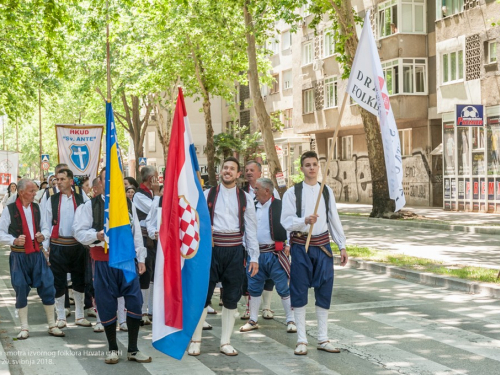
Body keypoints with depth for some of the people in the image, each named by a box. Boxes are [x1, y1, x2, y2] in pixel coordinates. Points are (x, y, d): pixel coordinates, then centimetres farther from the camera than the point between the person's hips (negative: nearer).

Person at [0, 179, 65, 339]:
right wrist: (14, 240, -19)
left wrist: (42, 236, 0)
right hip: (19, 255, -3)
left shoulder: (36, 208, 8)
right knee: (21, 290, 4)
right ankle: (24, 328, 16)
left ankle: (52, 325, 13)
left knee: (47, 287, 1)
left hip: (37, 254, 4)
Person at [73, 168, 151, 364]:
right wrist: (96, 235, -24)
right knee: (107, 304, 4)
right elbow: (79, 231, -6)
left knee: (135, 301, -1)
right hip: (103, 259, -2)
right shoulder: (91, 205, 0)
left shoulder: (128, 204, 11)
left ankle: (133, 349, 10)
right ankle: (113, 349, 19)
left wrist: (141, 258, 6)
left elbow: (136, 233, 10)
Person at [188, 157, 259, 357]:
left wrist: (254, 257, 4)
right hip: (211, 249, -2)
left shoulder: (245, 198, 7)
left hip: (235, 250, 2)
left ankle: (225, 342, 18)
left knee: (231, 298, 6)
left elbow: (251, 228, 7)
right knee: (203, 294, -1)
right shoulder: (207, 195, 3)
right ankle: (195, 340, 12)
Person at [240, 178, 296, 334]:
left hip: (274, 253, -6)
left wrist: (288, 245, -11)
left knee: (283, 287, -2)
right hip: (256, 253, 6)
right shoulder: (253, 207, 12)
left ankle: (291, 320, 7)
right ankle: (253, 320, 21)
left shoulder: (279, 206, -7)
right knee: (254, 287, 10)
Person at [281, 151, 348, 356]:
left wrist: (342, 246, 10)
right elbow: (286, 221, -9)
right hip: (300, 245, -3)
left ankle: (323, 339, 16)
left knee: (324, 290, 4)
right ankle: (301, 340, 11)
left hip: (322, 245, 3)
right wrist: (305, 220, -27)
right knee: (299, 291, 1)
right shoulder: (292, 192, -3)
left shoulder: (327, 191, 9)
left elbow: (334, 220, 12)